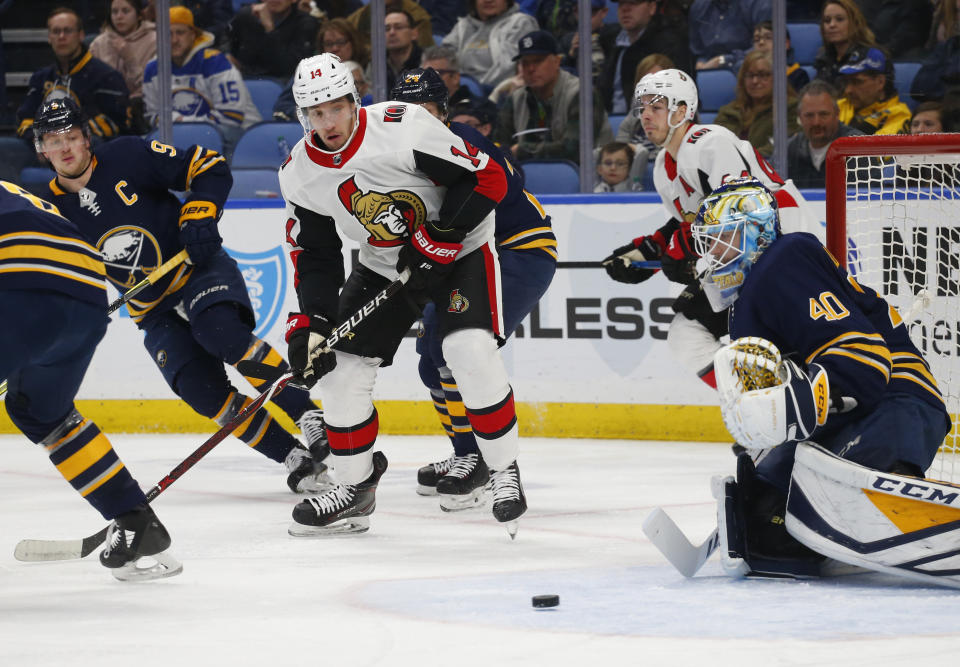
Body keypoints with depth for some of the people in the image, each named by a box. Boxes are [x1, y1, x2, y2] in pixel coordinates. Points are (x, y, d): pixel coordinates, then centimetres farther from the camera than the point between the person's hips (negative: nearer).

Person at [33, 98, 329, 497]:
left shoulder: (129, 158, -11)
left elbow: (209, 168, -7)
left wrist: (199, 218, -21)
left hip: (199, 269, -4)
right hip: (155, 311, 4)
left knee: (220, 332, -34)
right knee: (201, 389, -17)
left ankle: (310, 417, -29)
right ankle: (294, 458, -10)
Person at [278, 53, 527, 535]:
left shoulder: (403, 129, -27)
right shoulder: (300, 175, -9)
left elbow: (486, 178, -23)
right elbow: (314, 255, 0)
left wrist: (440, 236, -27)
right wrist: (310, 323, -11)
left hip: (459, 249, -6)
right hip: (383, 266, 6)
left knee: (471, 352, -25)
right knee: (340, 366, -2)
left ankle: (505, 473, -9)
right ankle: (355, 488, 15)